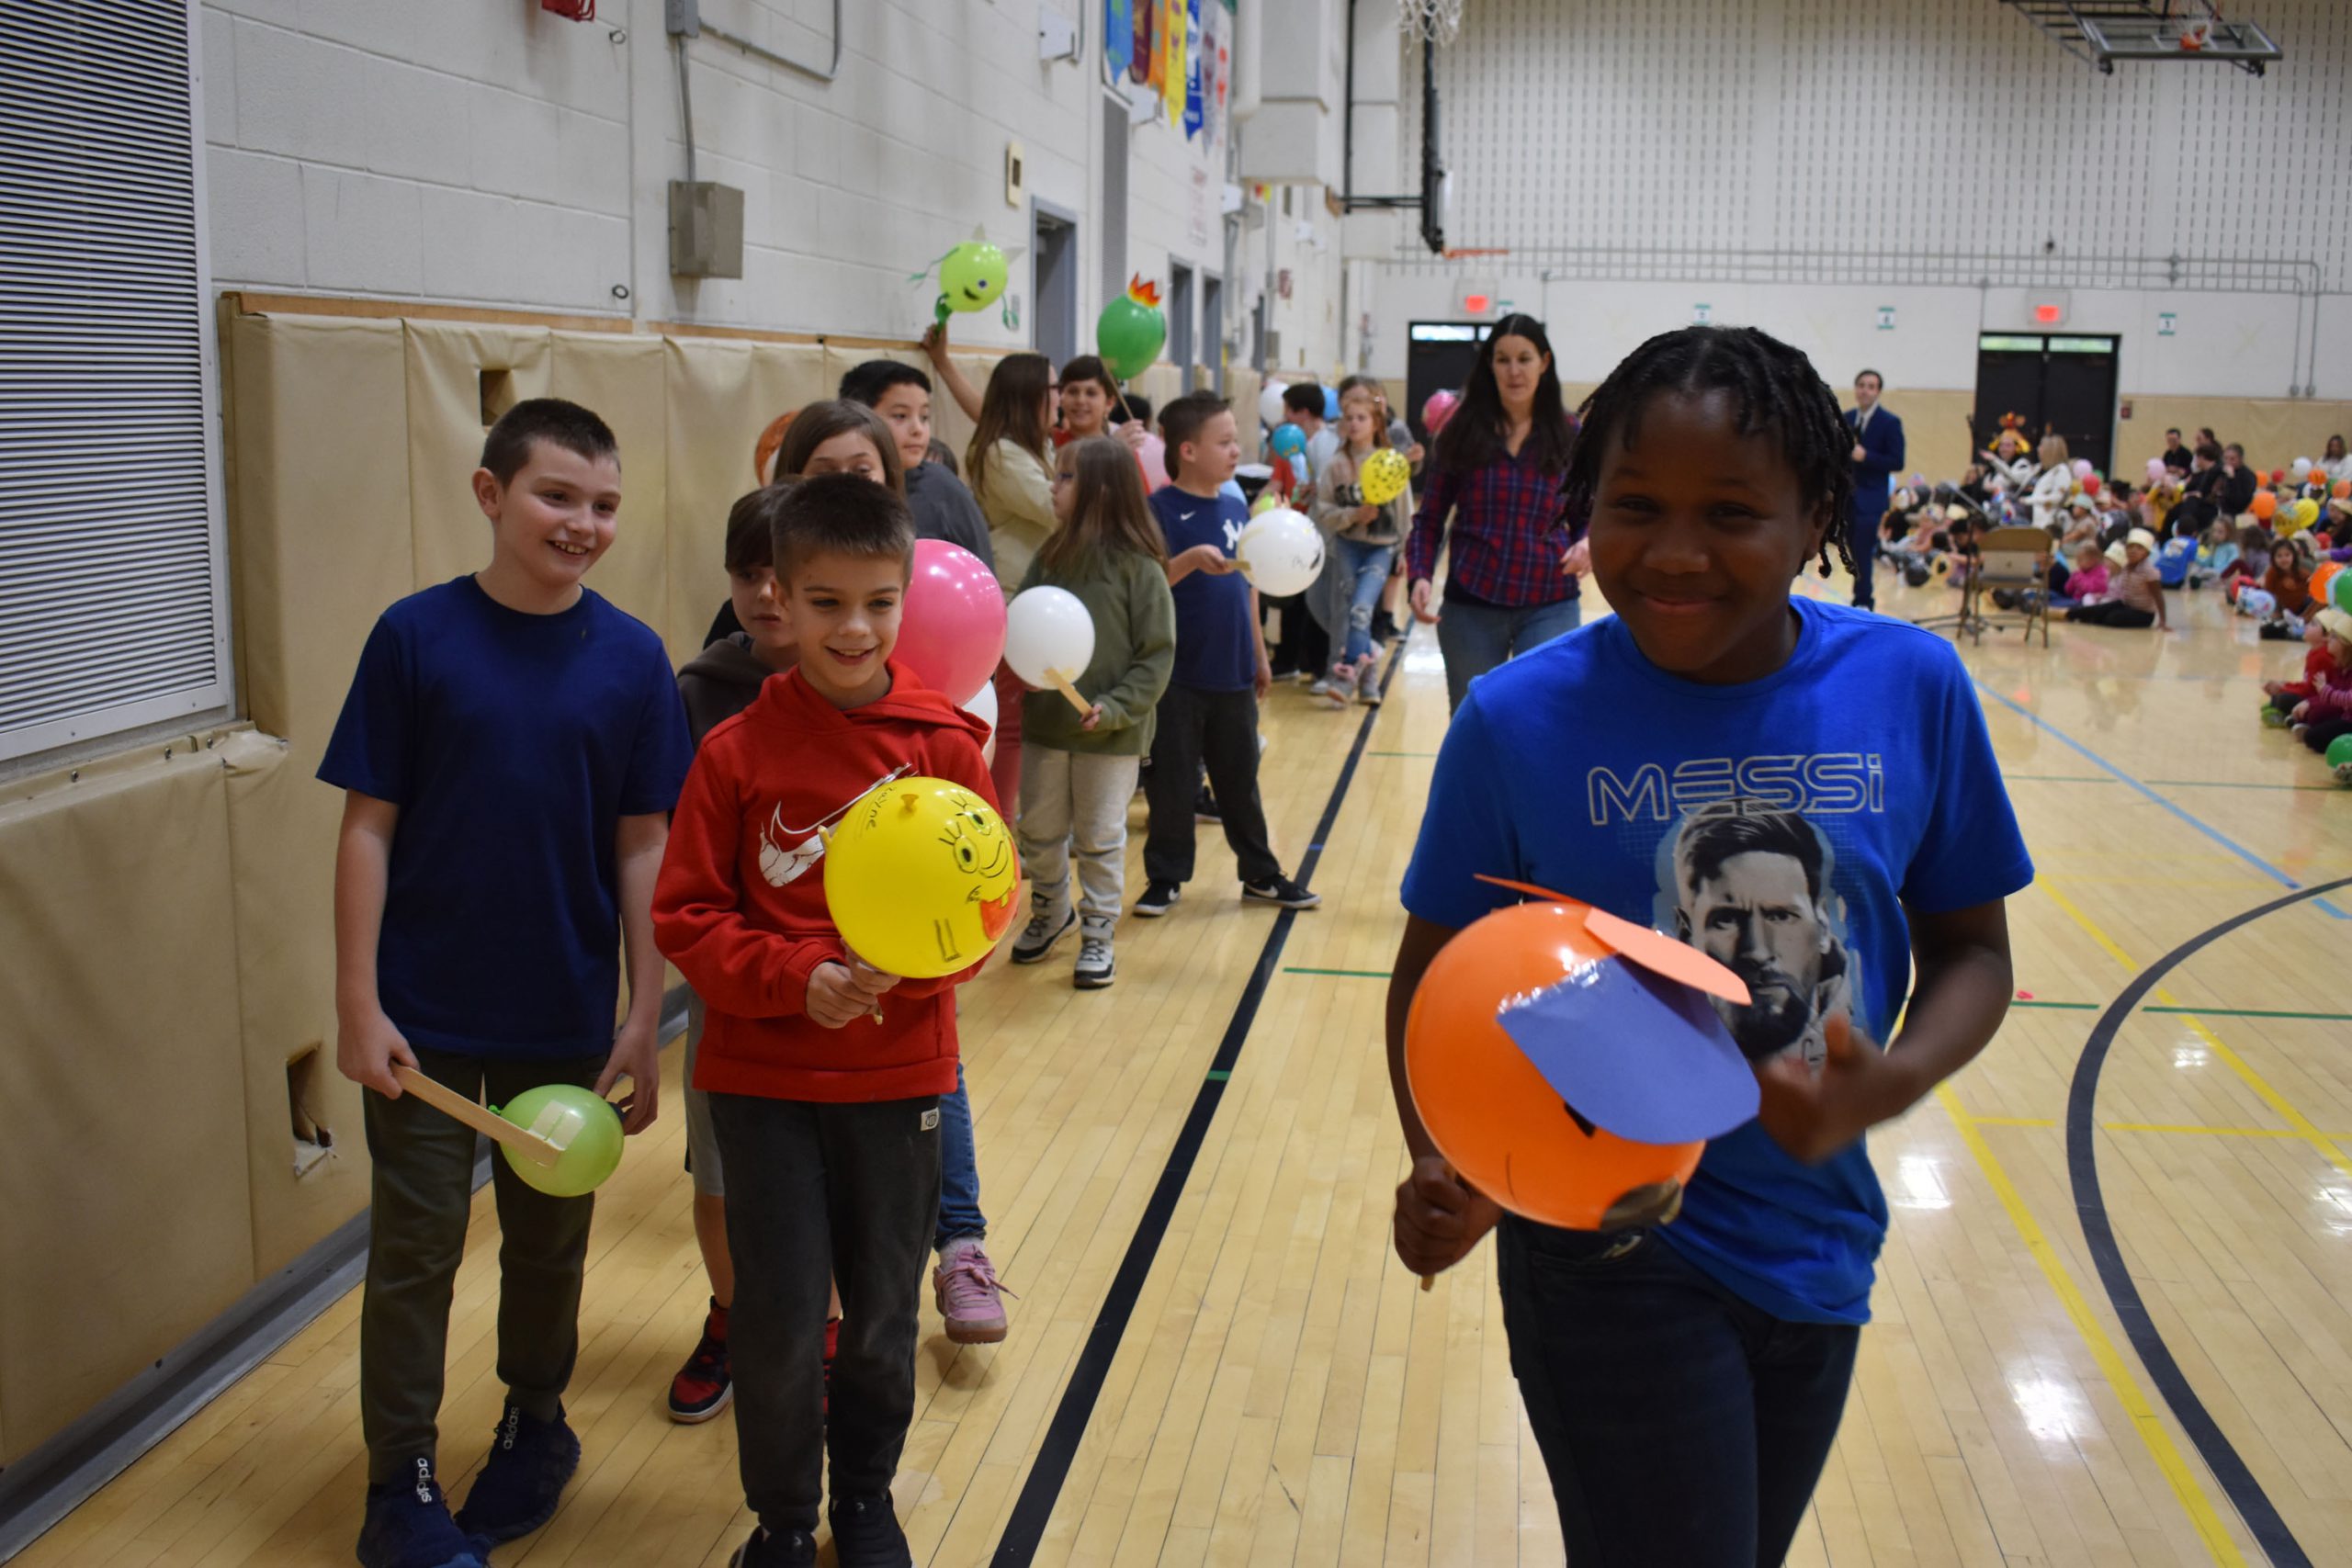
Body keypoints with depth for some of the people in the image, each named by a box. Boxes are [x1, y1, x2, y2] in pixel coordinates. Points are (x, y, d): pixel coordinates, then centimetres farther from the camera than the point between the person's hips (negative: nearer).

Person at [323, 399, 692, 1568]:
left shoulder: (631, 658, -4)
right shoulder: (416, 636, -8)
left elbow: (643, 847, -1)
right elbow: (369, 828, -5)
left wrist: (645, 1021, -2)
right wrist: (357, 1004, -8)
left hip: (567, 1017, 2)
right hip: (425, 1017, -1)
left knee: (549, 1240, 16)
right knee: (416, 1245, 7)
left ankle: (533, 1430, 38)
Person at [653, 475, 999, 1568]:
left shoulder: (943, 743, -5)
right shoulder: (736, 751, -6)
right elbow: (685, 918, -5)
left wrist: (903, 965, -21)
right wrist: (799, 979, -19)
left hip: (898, 1074, 1)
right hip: (762, 1077, -1)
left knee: (882, 1321, 14)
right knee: (780, 1322, 4)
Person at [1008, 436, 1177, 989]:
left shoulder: (1138, 566, -12)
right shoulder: (1050, 558, 1)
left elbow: (1157, 653, -10)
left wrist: (1115, 707, -19)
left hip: (1112, 733, -4)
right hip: (1045, 721, 5)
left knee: (1101, 838, 7)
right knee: (1039, 830, 15)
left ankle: (1098, 934, 23)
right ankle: (1051, 912, 39)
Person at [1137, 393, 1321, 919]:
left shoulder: (1236, 508, 9)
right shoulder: (1161, 510, -9)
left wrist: (1259, 655, 19)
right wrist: (1192, 558, -32)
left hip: (1232, 674, 5)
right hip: (1178, 676, -5)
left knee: (1240, 779, 14)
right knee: (1172, 781, 5)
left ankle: (1261, 875, 25)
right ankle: (1165, 878, 18)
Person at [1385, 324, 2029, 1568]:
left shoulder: (1913, 687, -10)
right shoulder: (1519, 717, -15)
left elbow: (1969, 947, 1)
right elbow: (1434, 970, -5)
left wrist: (1895, 1083, -19)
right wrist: (1440, 1161, -23)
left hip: (1816, 1243, 4)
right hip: (1610, 1255, -3)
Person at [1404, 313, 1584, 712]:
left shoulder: (1568, 435, 2)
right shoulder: (1462, 430, 1)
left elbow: (1584, 517, 11)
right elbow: (1430, 518, 3)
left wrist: (1586, 544, -11)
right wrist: (1419, 576, -13)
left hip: (1549, 608, 0)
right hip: (1470, 607, 1)